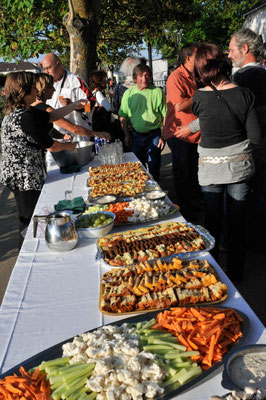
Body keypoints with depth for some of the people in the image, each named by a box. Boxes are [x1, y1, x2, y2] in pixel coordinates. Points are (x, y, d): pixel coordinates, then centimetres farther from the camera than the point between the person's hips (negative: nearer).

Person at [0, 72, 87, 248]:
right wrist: (69, 146, 3)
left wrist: (75, 105, 16)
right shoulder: (25, 117, -23)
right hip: (25, 178, -10)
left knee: (28, 220, 22)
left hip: (15, 175, 10)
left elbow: (50, 116, 18)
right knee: (30, 222, 3)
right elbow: (51, 146, -16)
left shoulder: (16, 112, 8)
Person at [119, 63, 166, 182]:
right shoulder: (129, 93, 2)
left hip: (154, 135, -3)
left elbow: (165, 116, -5)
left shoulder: (157, 92, -7)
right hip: (136, 135, 3)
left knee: (153, 168, 3)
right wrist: (127, 135, 3)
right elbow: (123, 117, 8)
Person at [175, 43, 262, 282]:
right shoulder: (244, 94, -10)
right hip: (240, 165, 1)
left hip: (210, 169, -1)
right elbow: (256, 137, -9)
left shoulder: (199, 98, -14)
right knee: (237, 221, 14)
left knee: (213, 220, 14)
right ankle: (235, 273, 29)